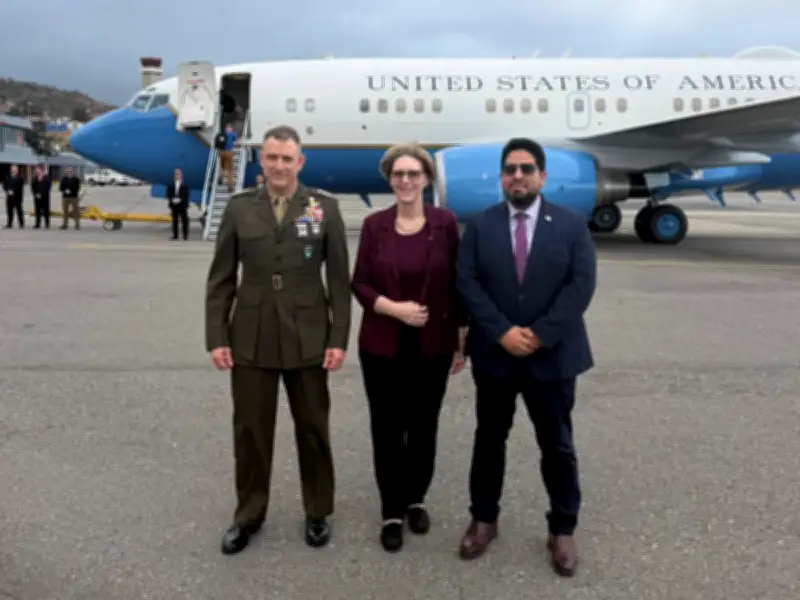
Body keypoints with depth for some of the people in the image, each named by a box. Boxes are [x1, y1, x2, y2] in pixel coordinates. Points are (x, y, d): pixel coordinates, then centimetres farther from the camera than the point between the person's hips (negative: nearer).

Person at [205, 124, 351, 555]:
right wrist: (216, 337, -3)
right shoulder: (239, 208, 2)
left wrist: (338, 338, -6)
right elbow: (220, 279, 3)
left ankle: (317, 513, 30)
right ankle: (249, 515, 29)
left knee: (313, 430, 12)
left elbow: (339, 279, -2)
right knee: (250, 430, 11)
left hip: (307, 339, -1)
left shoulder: (325, 208, -1)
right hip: (251, 339, 1)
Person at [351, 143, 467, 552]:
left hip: (433, 346, 0)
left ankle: (416, 499, 33)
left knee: (424, 427, 11)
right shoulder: (374, 225, -1)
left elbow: (456, 283, 1)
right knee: (387, 429, 7)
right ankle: (391, 511, 22)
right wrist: (394, 308, -18)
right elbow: (359, 283, -1)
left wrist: (462, 339, 2)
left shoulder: (445, 223, -3)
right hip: (383, 345, 0)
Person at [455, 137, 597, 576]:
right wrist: (502, 332, -17)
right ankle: (484, 520, 29)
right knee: (489, 440, 13)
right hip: (494, 355, 1)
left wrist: (540, 334, -18)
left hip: (552, 355, -1)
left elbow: (581, 285, -9)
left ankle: (562, 530, 24)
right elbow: (468, 284, -6)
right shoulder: (479, 226, 3)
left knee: (557, 446, 8)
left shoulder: (572, 226, 0)